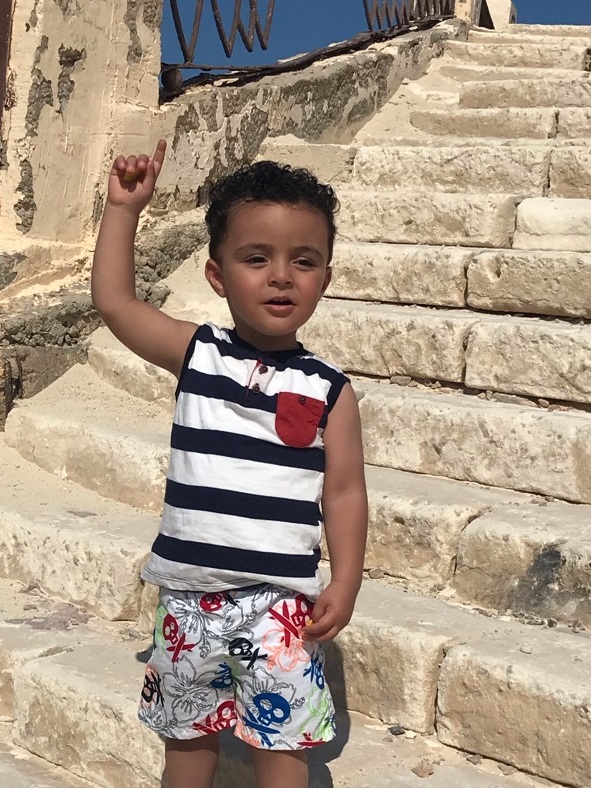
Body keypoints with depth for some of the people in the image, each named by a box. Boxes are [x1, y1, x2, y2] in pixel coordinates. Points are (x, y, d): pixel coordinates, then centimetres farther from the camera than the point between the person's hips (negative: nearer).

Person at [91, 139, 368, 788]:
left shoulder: (327, 391, -5)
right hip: (188, 593, 2)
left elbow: (344, 492, -3)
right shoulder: (197, 356, -1)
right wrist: (123, 209, -7)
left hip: (280, 604, -2)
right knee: (186, 730, 18)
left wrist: (343, 584, -9)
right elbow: (114, 300, -3)